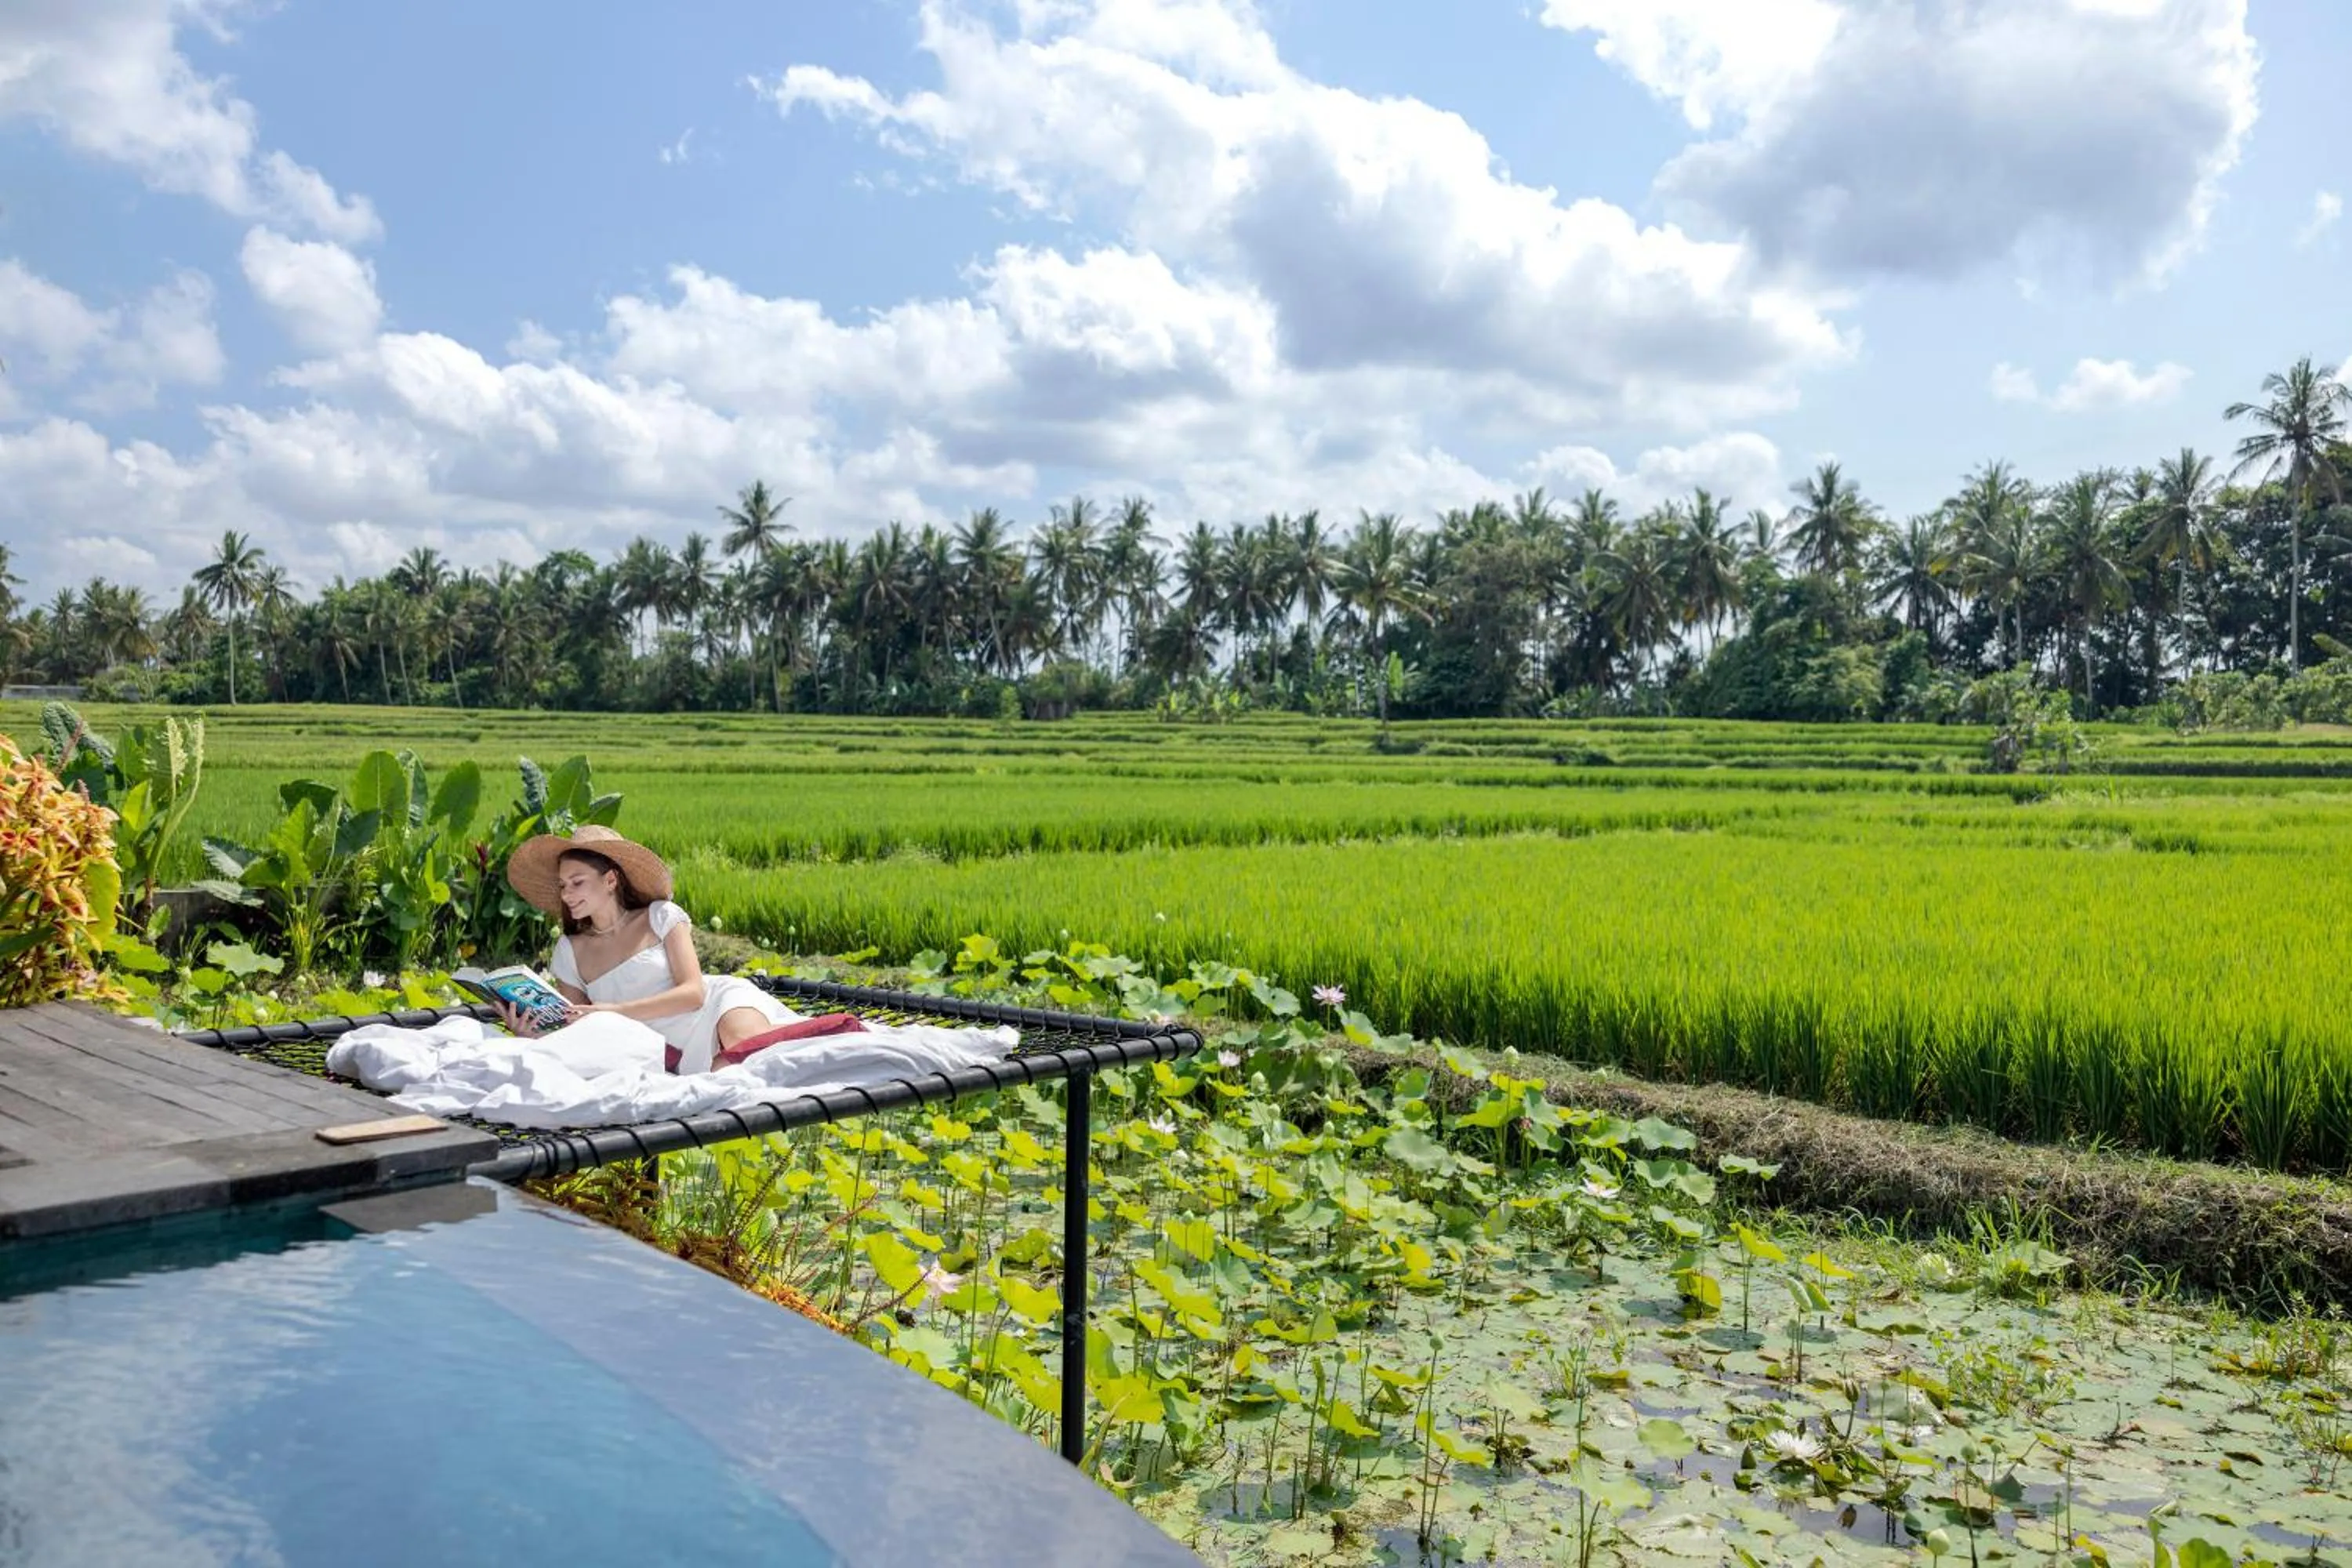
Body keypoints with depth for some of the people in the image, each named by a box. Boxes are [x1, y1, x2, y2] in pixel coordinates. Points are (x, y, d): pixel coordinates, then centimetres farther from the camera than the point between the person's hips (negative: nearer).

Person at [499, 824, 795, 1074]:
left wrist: (615, 1010, -19)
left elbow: (693, 993, -8)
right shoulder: (570, 952, 13)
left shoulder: (660, 917, 2)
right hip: (686, 1056, 3)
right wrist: (532, 1033, -11)